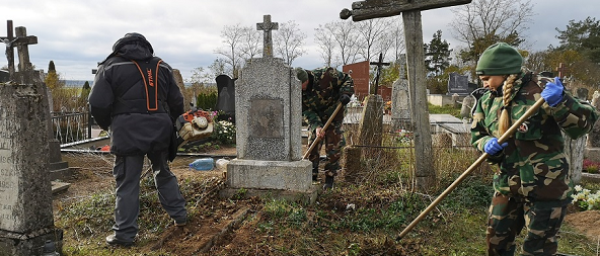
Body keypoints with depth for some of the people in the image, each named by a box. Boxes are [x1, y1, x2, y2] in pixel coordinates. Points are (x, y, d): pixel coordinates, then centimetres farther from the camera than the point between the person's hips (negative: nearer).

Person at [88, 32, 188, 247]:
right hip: (159, 128, 4)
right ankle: (179, 214, 28)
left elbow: (98, 104, -5)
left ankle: (124, 233, 8)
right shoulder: (161, 67, 15)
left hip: (128, 131, -4)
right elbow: (177, 102, 12)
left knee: (127, 182, 3)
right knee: (163, 173, 21)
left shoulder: (110, 67, 4)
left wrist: (108, 125, 13)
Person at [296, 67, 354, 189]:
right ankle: (312, 176, 14)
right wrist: (316, 126, -30)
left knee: (333, 146, -3)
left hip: (334, 113, -3)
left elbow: (347, 79, -13)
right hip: (316, 116, 3)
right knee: (312, 146, 1)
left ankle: (329, 179, 7)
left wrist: (345, 93, -30)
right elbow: (307, 112, -16)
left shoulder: (325, 75, -28)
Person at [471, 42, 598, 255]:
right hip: (508, 185, 6)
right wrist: (487, 144, -14)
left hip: (545, 187, -5)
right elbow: (477, 134, 9)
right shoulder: (487, 101, 2)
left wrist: (560, 102, -38)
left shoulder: (541, 93, -17)